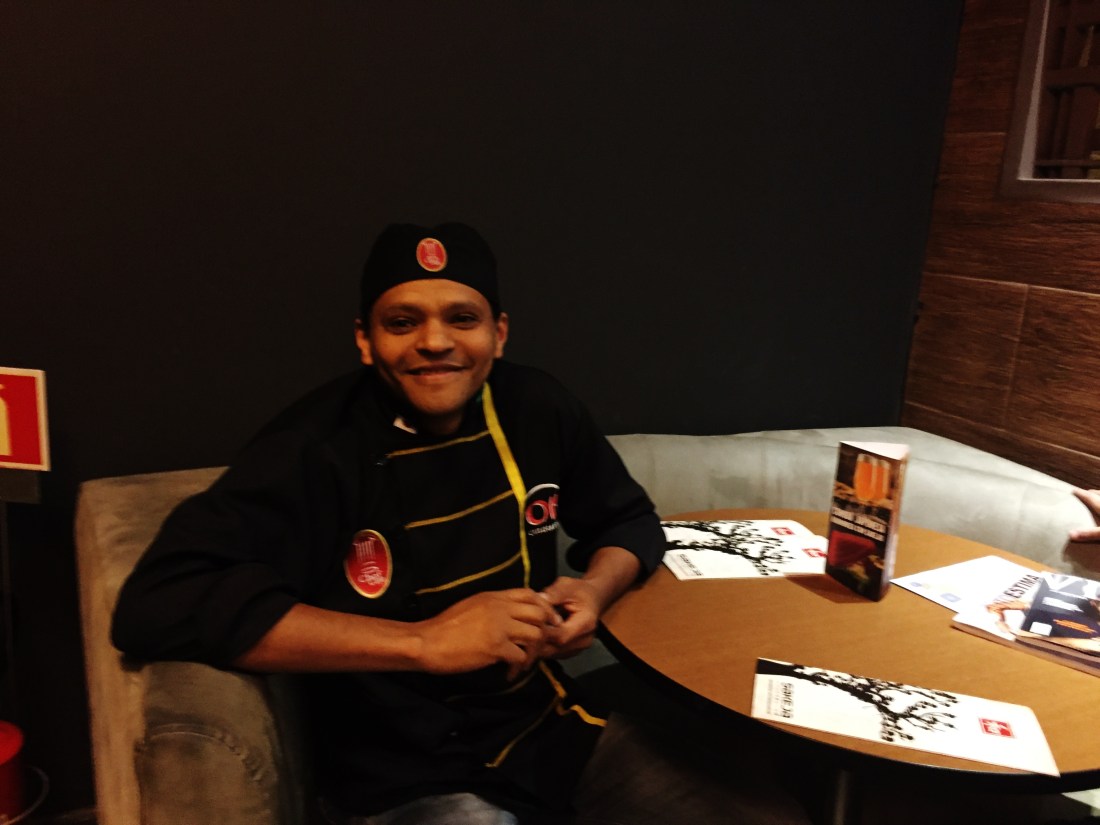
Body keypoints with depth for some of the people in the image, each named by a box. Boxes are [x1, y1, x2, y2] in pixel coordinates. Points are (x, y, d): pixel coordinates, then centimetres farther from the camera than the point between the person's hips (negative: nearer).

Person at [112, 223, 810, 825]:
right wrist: (423, 642, -31)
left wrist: (594, 590, -10)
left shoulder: (538, 411, -2)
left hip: (555, 728, 5)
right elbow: (156, 604, -30)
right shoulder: (319, 450, -18)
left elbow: (629, 519, 14)